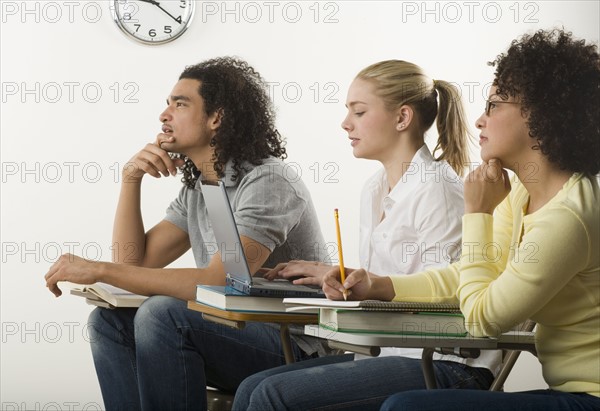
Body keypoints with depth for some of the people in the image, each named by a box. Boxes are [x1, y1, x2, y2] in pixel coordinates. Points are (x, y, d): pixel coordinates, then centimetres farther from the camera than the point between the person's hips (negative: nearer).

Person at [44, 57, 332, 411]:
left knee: (162, 314, -28)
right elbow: (134, 262, 10)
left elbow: (216, 282, -28)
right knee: (109, 320, -2)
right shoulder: (196, 188, 11)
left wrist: (99, 270, -25)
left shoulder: (266, 182, -17)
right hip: (235, 331, 9)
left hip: (292, 346, -8)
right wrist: (131, 179, -1)